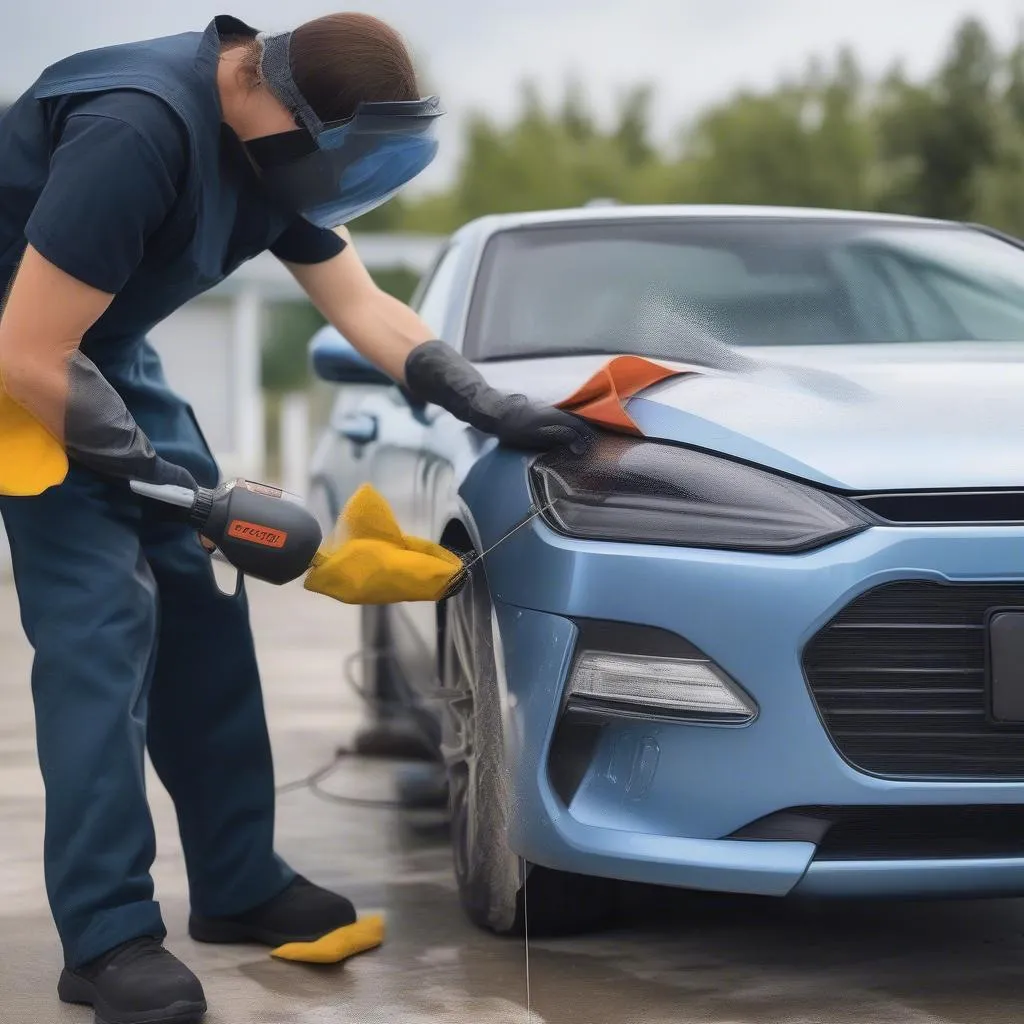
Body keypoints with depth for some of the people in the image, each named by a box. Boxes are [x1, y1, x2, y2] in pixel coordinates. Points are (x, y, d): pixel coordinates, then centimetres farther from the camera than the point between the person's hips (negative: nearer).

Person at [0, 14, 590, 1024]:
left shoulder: (271, 144, -5)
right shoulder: (137, 133, -34)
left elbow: (362, 305, 6)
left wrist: (492, 408, -4)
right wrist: (170, 481, -20)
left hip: (101, 356, 9)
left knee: (197, 600, 6)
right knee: (99, 625, -15)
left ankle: (239, 884, 15)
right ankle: (109, 938, -9)